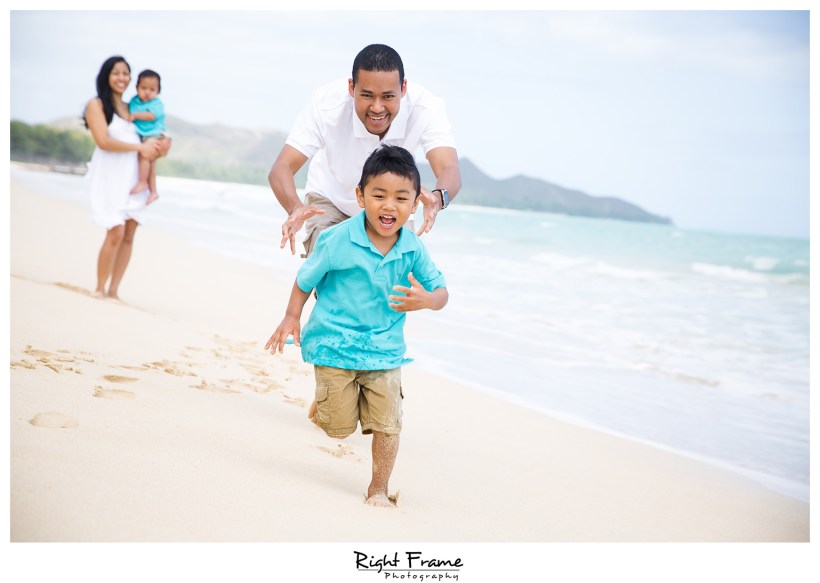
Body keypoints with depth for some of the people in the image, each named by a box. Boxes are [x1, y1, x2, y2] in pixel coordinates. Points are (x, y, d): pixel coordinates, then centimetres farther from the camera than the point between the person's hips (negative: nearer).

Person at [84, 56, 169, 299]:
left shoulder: (130, 108, 17)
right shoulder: (96, 105, -1)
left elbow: (144, 136, 22)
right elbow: (103, 142, -12)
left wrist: (157, 145, -1)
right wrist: (140, 147, -12)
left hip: (133, 177, 6)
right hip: (110, 176, -6)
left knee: (129, 235, 0)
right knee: (116, 233, -14)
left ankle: (113, 291, 6)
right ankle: (99, 290, -2)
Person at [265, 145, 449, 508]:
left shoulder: (413, 249, -7)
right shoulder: (337, 240, -15)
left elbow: (441, 291, 1)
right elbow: (306, 279, 0)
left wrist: (426, 300, -22)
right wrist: (291, 318, -1)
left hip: (385, 351, 3)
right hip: (335, 345, -2)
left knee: (387, 426, 2)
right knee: (339, 428, 6)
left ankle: (378, 489, 22)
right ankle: (324, 402, 42)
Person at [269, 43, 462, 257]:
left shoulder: (424, 107, -32)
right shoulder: (327, 103, -33)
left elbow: (449, 170, -44)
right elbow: (281, 168, -36)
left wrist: (437, 198, -69)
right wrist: (296, 208, -58)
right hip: (331, 203, -1)